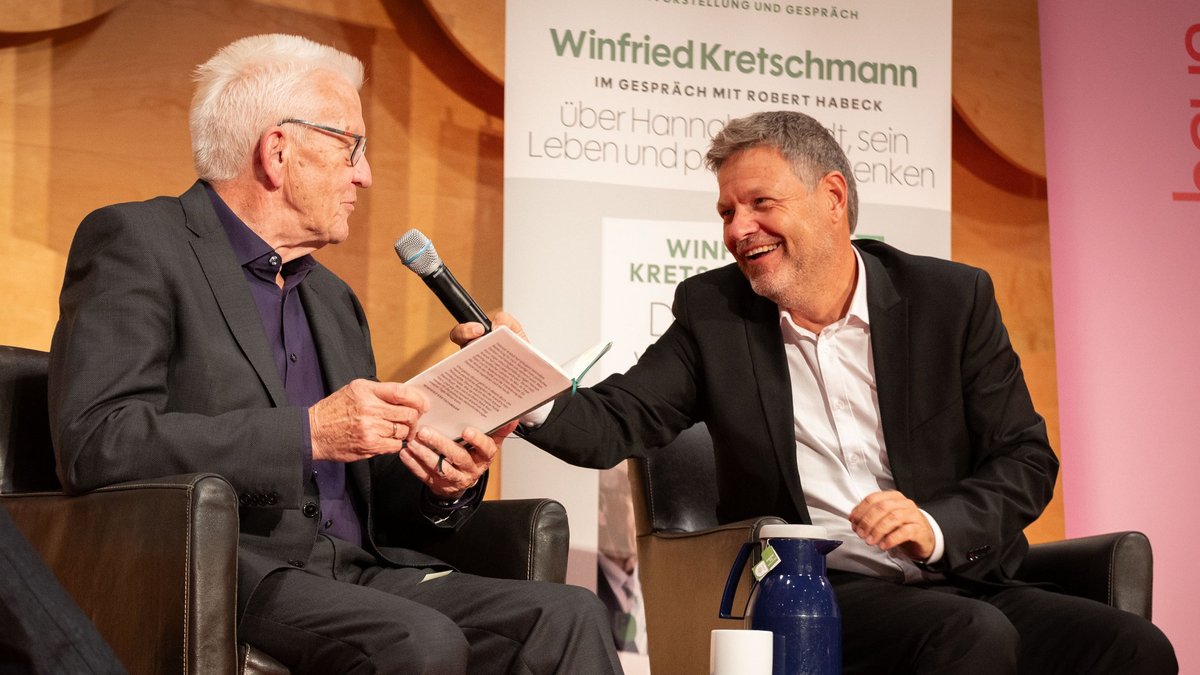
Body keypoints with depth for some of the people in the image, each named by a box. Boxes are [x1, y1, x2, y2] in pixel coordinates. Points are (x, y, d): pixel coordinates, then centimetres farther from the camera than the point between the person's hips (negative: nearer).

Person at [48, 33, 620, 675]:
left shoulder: (334, 300, 23)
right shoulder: (135, 243, -1)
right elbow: (95, 441, -16)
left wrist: (438, 487, 1)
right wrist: (307, 433, -18)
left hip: (357, 572, 7)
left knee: (568, 615, -17)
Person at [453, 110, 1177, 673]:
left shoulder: (953, 298, 5)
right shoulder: (711, 311, 7)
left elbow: (1026, 460, 4)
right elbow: (619, 422, -1)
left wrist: (937, 527, -15)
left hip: (963, 580, 2)